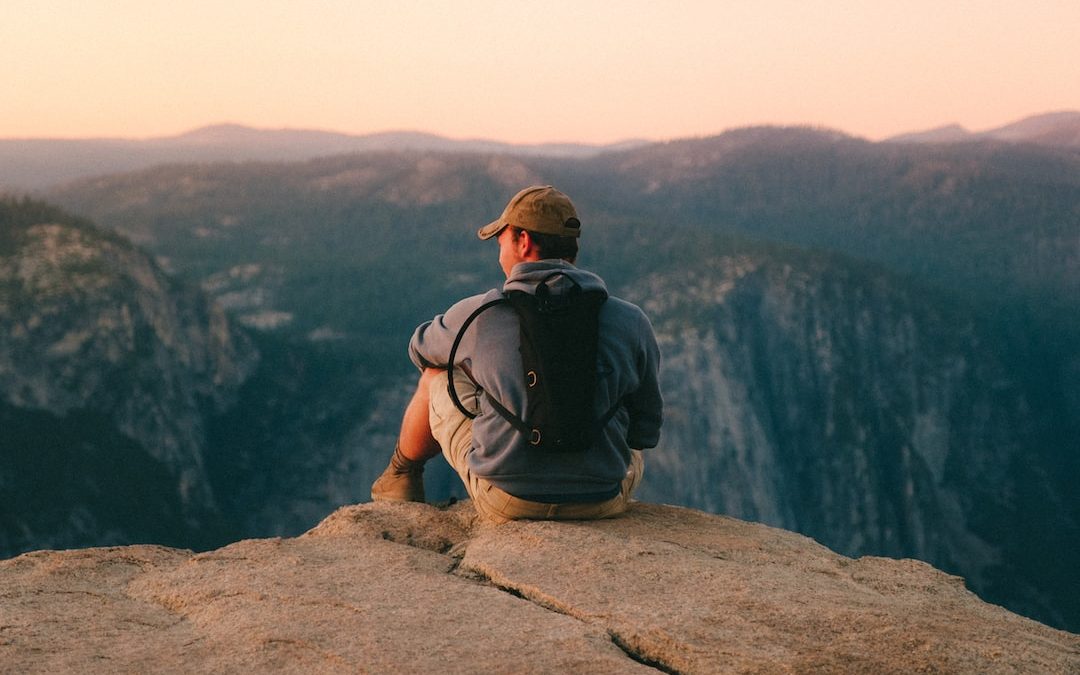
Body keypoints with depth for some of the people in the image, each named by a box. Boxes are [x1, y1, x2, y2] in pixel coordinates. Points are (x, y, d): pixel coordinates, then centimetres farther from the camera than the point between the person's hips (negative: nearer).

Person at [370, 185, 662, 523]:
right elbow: (647, 430, 3)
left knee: (435, 378, 24)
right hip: (603, 501, 1)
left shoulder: (478, 314, -8)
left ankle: (402, 476, 48)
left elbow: (422, 350, 16)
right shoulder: (631, 321, -6)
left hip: (504, 500, -1)